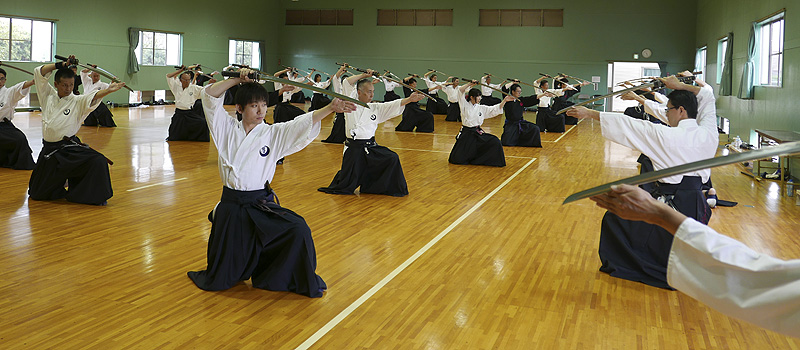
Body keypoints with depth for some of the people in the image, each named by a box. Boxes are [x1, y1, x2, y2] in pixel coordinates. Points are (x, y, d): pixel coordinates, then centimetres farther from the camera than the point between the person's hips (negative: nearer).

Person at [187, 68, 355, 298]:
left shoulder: (274, 134, -1)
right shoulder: (227, 129, 1)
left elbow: (305, 123, -14)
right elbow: (209, 96, -5)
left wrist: (330, 108, -29)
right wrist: (237, 79, -11)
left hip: (262, 204, 0)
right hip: (231, 206, 0)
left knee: (298, 231, -25)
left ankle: (303, 283, 2)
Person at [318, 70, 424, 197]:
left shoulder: (376, 108, 9)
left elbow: (395, 105, 0)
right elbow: (347, 83, -10)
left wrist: (409, 99, -14)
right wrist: (364, 75, -4)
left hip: (371, 147, 4)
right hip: (354, 148, -4)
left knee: (392, 159, -11)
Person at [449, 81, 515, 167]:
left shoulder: (482, 108, 6)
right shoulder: (465, 105, -3)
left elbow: (496, 109, 4)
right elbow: (460, 91, -12)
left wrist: (504, 101, -6)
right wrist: (470, 84, -17)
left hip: (477, 134, 3)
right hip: (466, 133, -3)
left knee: (495, 142, -18)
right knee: (456, 159, -8)